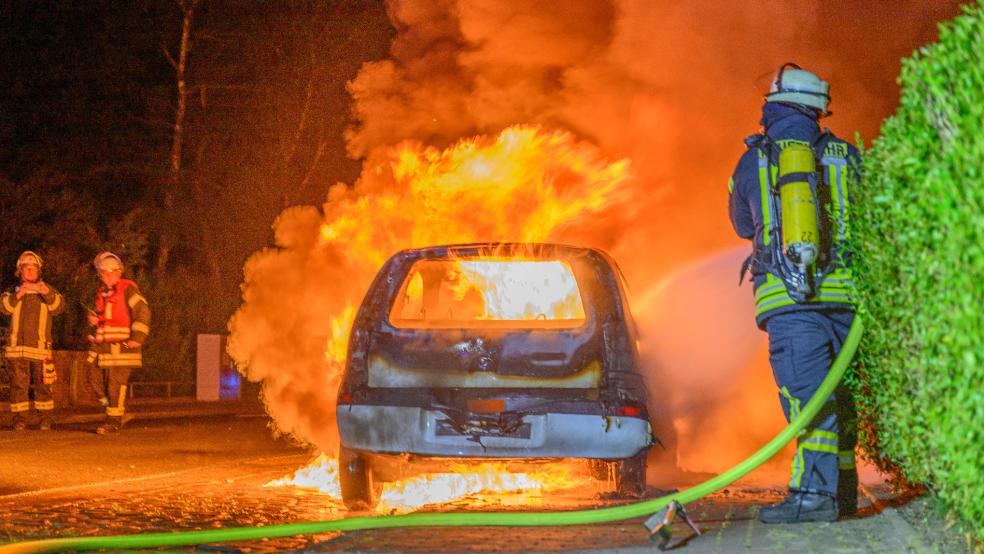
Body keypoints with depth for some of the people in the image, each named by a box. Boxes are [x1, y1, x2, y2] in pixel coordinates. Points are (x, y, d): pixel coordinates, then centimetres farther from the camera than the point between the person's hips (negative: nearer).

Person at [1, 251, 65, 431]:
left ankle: (46, 418, 5)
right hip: (17, 346, 1)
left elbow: (59, 307, -4)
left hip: (40, 346, -1)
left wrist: (48, 294, -24)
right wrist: (17, 295, -23)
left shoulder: (47, 290, 13)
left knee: (42, 384, -2)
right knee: (18, 384, -2)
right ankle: (19, 418, 1)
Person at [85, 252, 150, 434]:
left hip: (121, 345, -8)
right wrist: (93, 318, 8)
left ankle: (114, 421, -2)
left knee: (116, 383, -8)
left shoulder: (127, 289, -6)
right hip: (101, 344, 8)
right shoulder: (102, 293, 19)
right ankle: (114, 408, 26)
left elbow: (142, 312, -13)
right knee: (96, 379, 8)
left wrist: (137, 337, -19)